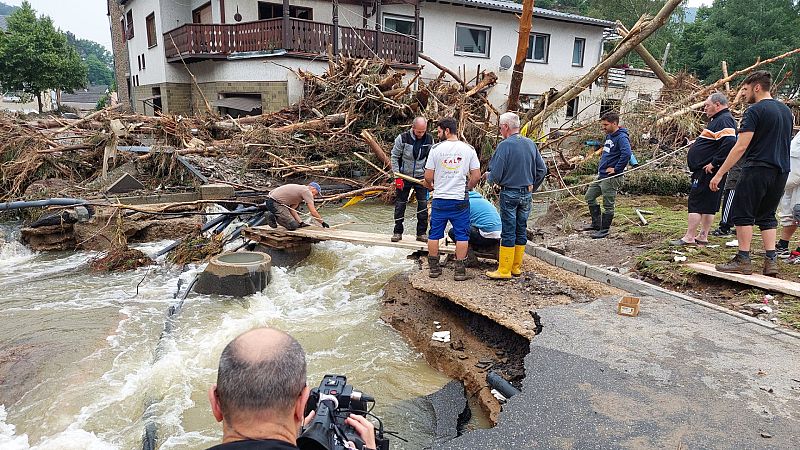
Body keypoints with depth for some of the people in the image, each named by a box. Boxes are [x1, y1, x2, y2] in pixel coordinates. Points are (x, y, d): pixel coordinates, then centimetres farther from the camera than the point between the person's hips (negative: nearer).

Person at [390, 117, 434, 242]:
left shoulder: (429, 139, -3)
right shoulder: (402, 138, -12)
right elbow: (394, 157, -6)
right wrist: (397, 177, -10)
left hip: (421, 177, 2)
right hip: (404, 176, -2)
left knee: (423, 204, -1)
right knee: (400, 204, 4)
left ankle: (422, 233, 10)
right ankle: (398, 232, 16)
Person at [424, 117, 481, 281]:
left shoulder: (436, 149, -4)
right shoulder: (468, 149, -2)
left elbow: (428, 176, -3)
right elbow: (476, 176, -1)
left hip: (439, 200, 0)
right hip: (460, 200, 0)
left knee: (434, 234, 12)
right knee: (462, 235, 7)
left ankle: (434, 268, 19)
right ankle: (459, 270, 7)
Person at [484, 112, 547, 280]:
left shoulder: (505, 145, -14)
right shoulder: (530, 144, 5)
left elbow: (495, 174, -16)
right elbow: (542, 169, 9)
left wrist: (489, 177, 6)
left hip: (509, 193, -6)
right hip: (527, 194, 6)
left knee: (508, 232, -2)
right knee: (521, 230, 12)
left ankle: (504, 270, 4)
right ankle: (517, 267, 21)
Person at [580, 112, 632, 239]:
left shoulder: (621, 137, -16)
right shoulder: (608, 136, 13)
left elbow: (627, 154, -31)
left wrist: (616, 169, -24)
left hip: (611, 177, -10)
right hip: (601, 175, 10)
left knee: (608, 205, 0)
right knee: (589, 197, 16)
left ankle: (604, 230, 11)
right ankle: (596, 224, 26)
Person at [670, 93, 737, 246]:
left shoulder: (724, 120, -13)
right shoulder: (718, 120, 20)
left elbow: (729, 142, -28)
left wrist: (714, 163, -24)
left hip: (707, 172, -11)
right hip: (704, 171, 11)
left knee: (695, 203, -8)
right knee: (708, 205, 12)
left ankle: (688, 237, -5)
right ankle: (703, 237, 18)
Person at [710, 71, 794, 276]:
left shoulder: (755, 111, -10)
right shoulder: (786, 110, 16)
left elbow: (741, 147, -17)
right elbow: (784, 143, 22)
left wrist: (719, 174, -17)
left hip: (758, 169, -8)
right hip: (781, 171, 8)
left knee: (743, 214, -1)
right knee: (767, 216, 13)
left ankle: (743, 260, -1)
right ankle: (770, 261, 9)